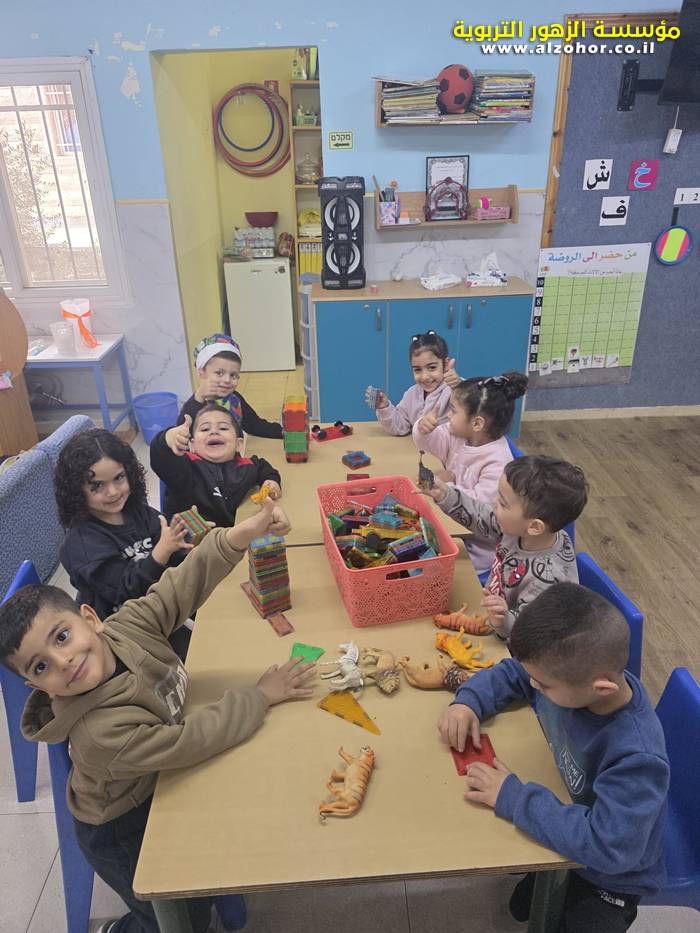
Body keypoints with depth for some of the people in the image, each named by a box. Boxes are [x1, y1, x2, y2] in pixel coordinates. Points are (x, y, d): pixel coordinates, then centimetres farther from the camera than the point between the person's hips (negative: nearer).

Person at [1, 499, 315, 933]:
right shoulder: (99, 733, -40)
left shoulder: (126, 627, -25)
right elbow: (192, 740, -37)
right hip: (124, 831, -6)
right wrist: (261, 695, -27)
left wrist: (239, 536, -46)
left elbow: (181, 587, -30)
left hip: (158, 785, 6)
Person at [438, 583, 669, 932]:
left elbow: (606, 847, -41)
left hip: (609, 877, -5)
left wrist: (513, 798, -35)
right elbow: (510, 674, -5)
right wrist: (468, 701, -20)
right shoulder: (572, 674, -22)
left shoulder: (637, 757, -39)